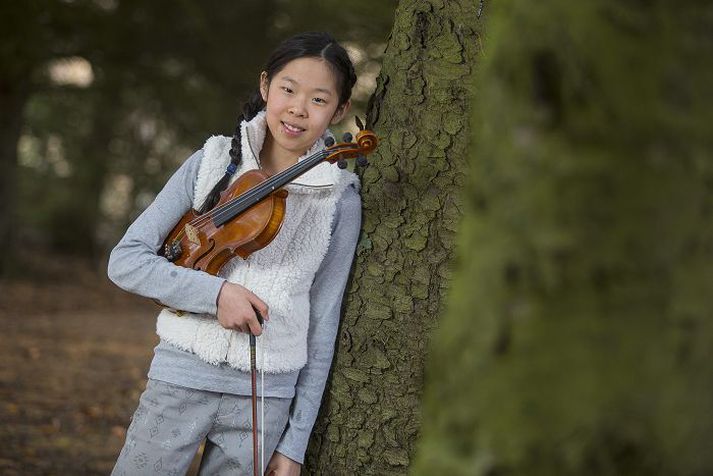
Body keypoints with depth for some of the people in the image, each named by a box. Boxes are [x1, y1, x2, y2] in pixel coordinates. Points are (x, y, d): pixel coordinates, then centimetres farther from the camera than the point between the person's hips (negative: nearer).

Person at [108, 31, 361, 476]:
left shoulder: (340, 201, -2)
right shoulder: (213, 163, -1)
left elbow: (323, 324, 2)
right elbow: (125, 260, -3)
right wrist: (213, 292, -17)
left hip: (264, 400, 0)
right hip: (182, 377, 0)